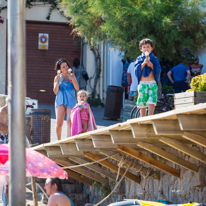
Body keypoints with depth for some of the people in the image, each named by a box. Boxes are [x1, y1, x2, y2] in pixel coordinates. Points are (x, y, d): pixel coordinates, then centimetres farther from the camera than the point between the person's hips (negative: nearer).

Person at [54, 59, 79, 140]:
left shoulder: (72, 76, 11)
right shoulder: (57, 78, 10)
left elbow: (77, 88, 4)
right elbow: (55, 92, 5)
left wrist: (73, 80, -13)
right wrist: (57, 82, -10)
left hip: (71, 101, 0)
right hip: (60, 101, 0)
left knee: (70, 121, -16)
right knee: (59, 123, -9)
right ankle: (59, 141, 9)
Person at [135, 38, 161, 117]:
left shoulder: (154, 59, 11)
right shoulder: (139, 59, 13)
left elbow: (158, 70, 3)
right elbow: (137, 70, 0)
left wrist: (151, 65, -13)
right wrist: (143, 64, -13)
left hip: (152, 83, -1)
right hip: (142, 83, 1)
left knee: (151, 102, -16)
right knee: (142, 104, 0)